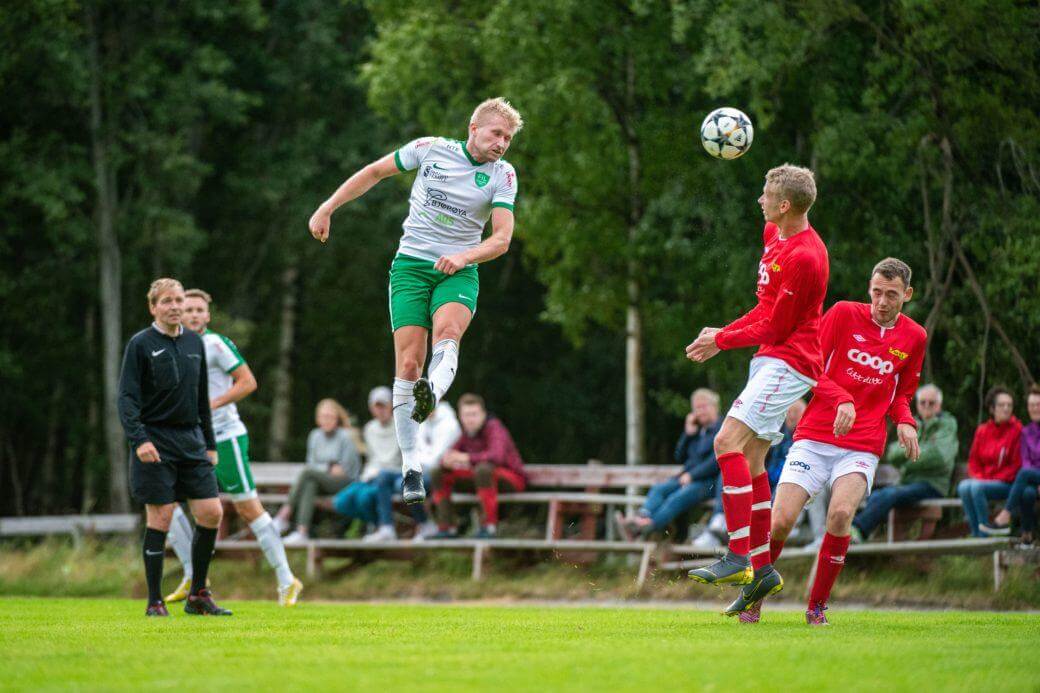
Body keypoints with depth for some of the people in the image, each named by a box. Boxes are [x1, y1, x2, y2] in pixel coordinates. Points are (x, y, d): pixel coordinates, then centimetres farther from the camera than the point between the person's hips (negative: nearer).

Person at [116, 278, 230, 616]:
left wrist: (210, 443, 18)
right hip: (155, 442, -5)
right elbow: (127, 398, -10)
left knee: (211, 513, -2)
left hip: (191, 440, 5)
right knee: (160, 518, -6)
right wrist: (139, 439, -24)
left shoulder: (195, 342, 13)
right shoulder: (140, 344, -4)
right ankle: (155, 602, 4)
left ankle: (198, 595, 11)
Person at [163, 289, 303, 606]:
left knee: (249, 509, -5)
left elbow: (248, 382, -14)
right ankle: (192, 578, 6)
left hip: (225, 438, -8)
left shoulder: (216, 344, -10)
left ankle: (287, 582, 3)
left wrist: (210, 405, -19)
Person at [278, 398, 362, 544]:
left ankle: (284, 515, -32)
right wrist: (328, 468, -5)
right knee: (310, 485, -32)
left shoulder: (345, 437, -6)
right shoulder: (315, 436, 10)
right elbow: (311, 463, 13)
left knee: (307, 473, -29)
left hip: (345, 482, -5)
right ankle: (302, 532, -46)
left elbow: (344, 470, -6)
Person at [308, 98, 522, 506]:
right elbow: (375, 172, 12)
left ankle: (431, 394, -62)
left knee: (448, 331, -33)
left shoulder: (502, 175, 0)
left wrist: (464, 257, -24)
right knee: (409, 362, -11)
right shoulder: (430, 149, 0)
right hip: (411, 265, 0)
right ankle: (410, 465, -7)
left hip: (458, 272, 0)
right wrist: (326, 209, 10)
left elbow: (502, 238, -5)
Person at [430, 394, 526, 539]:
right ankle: (447, 527, -1)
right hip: (486, 478, 8)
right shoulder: (467, 432, 0)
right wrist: (446, 461, -23)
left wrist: (467, 458, -40)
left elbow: (497, 456, -39)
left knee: (483, 468, -40)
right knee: (439, 473, 1)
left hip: (513, 477, -8)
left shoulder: (494, 427, -21)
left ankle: (490, 525, -33)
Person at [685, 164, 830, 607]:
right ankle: (762, 568, 14)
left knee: (728, 441, -21)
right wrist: (723, 334, 12)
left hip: (788, 361, -10)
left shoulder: (805, 258, -21)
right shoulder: (773, 234, 10)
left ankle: (738, 557, -24)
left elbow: (775, 328, -16)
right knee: (750, 458, 9)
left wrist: (722, 341, -4)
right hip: (769, 359, 10)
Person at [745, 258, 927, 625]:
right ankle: (753, 595, 15)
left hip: (862, 448, 1)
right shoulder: (844, 314, -1)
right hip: (814, 439, -1)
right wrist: (841, 400, -18)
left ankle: (817, 606, -8)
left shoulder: (914, 337, 9)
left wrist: (905, 422, 2)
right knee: (781, 520, -12)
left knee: (841, 514, -26)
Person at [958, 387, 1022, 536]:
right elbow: (973, 461, 15)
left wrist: (994, 480, -12)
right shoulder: (982, 430, 10)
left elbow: (1017, 465, -7)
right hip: (984, 480, 5)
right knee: (964, 487, -26)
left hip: (1007, 484, -5)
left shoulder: (1017, 430, -6)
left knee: (977, 488, -31)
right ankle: (974, 534, -26)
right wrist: (979, 477, -5)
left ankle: (984, 534, -26)